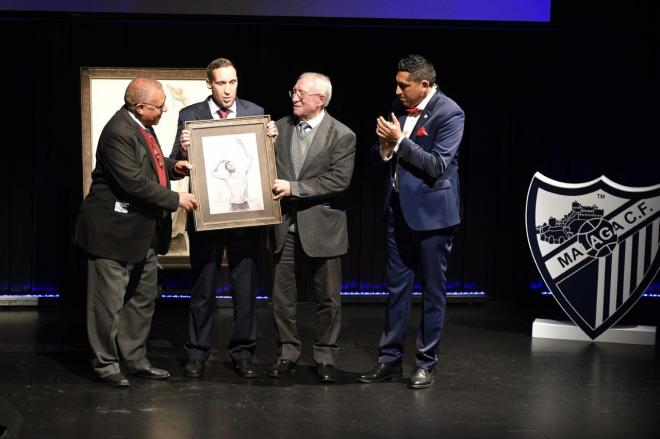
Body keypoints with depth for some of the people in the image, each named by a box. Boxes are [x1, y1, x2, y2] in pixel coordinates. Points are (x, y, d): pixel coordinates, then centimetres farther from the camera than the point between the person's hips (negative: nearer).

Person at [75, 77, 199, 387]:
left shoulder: (142, 126, 7)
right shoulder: (119, 133, -23)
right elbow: (134, 182, -26)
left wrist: (171, 167, 5)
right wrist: (175, 199, -20)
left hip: (143, 233, 10)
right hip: (115, 231, -10)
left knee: (143, 298, 17)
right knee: (109, 302, 1)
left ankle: (135, 358, 28)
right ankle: (105, 364, 12)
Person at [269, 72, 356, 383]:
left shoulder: (342, 136, -7)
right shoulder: (280, 127, 5)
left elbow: (339, 180, -16)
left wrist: (293, 188, -19)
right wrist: (274, 189, -10)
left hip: (322, 227, -3)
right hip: (285, 226, 4)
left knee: (328, 297, 5)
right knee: (281, 295, 8)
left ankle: (325, 357, 17)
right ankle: (287, 354, 20)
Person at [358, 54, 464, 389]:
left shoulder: (449, 114, -14)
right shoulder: (400, 106, 6)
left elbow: (438, 166, -20)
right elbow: (381, 157, 12)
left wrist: (399, 141, -21)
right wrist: (385, 145, -11)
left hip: (431, 211, -7)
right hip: (398, 208, 7)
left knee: (432, 290, 4)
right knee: (396, 286, 12)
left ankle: (425, 364, 12)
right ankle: (390, 359, 20)